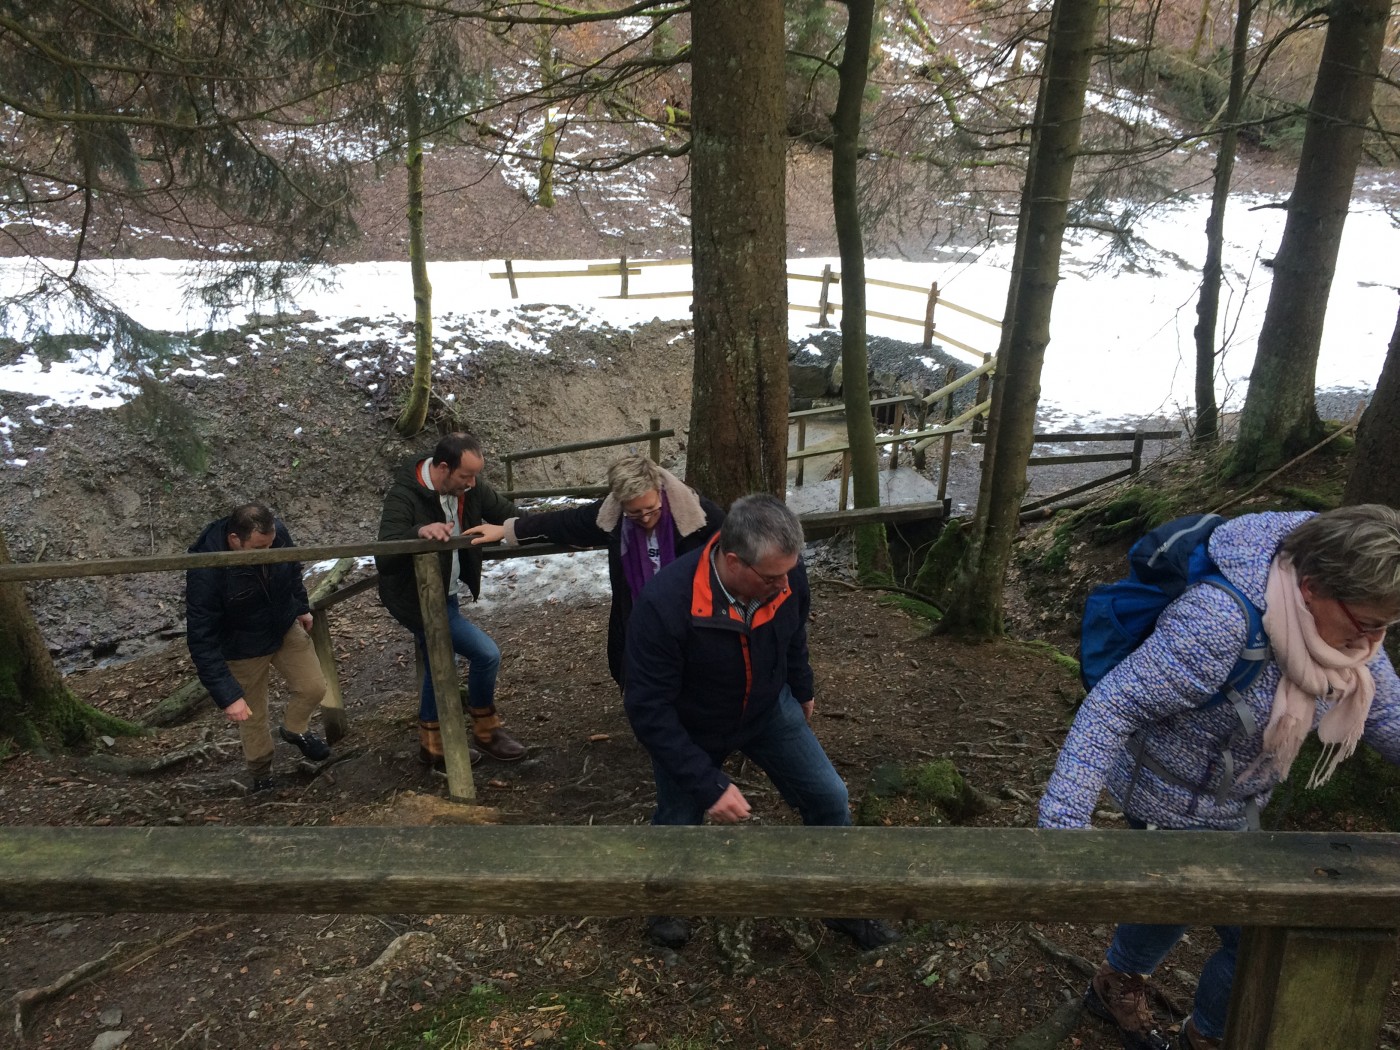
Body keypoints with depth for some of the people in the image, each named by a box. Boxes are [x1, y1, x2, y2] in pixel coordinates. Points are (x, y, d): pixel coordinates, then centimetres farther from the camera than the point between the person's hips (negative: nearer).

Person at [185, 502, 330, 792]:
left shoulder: (277, 533, -25)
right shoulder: (206, 572, -37)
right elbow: (202, 642, -31)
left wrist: (301, 606, 13)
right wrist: (227, 696, -33)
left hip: (286, 628, 4)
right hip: (242, 648, -4)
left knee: (314, 687, 6)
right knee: (252, 718, 10)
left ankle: (294, 729, 38)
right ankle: (261, 777, 36)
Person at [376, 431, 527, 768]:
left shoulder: (468, 486, -10)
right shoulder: (404, 496, -29)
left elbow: (506, 513, 1)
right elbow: (383, 559, -37)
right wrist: (418, 532, -54)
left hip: (446, 594, 8)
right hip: (416, 599, -8)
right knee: (486, 653, -12)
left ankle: (433, 746, 39)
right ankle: (486, 732, 12)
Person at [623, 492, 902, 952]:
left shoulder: (786, 575, -26)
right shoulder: (664, 605, -39)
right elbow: (649, 710, -31)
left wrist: (802, 690, 16)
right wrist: (709, 785, -32)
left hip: (769, 708, 4)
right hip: (690, 728, -3)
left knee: (829, 798, 4)